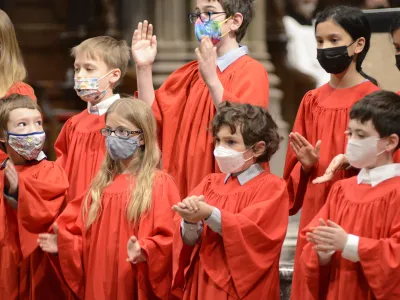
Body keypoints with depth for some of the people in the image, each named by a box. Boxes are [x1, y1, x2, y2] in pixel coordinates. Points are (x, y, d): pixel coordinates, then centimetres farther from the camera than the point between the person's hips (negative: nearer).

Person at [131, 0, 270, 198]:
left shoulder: (252, 71, -8)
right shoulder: (191, 72, 13)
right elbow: (154, 120, 7)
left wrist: (212, 80, -31)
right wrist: (144, 68, -2)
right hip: (187, 186, 6)